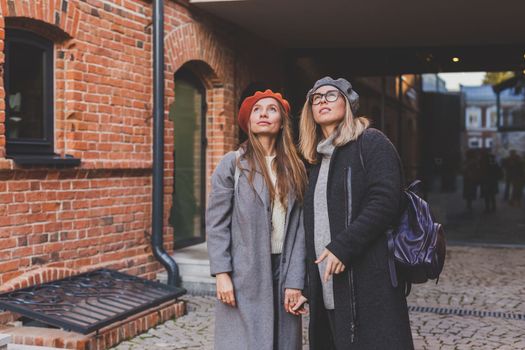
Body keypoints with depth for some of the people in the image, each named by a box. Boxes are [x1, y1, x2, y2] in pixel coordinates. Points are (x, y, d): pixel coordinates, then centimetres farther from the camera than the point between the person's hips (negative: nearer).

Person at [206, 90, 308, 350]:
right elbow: (216, 223, -3)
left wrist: (295, 281, -4)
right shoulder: (232, 163, 0)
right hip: (244, 277, -3)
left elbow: (298, 228, 3)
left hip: (283, 272, 3)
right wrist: (222, 274, -10)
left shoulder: (294, 169, 8)